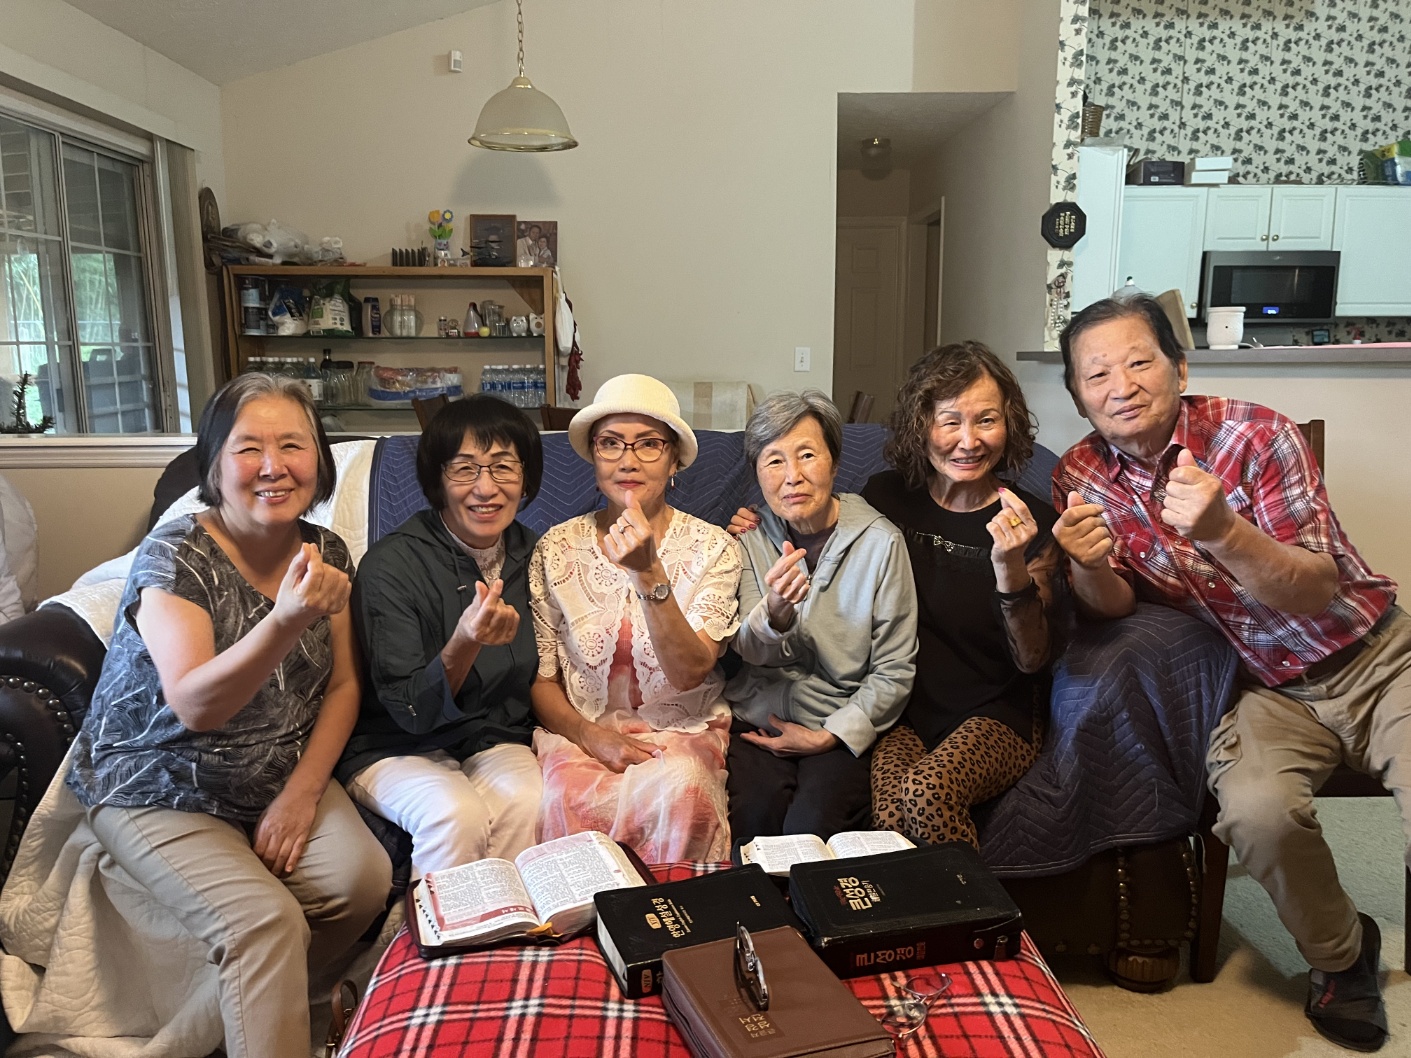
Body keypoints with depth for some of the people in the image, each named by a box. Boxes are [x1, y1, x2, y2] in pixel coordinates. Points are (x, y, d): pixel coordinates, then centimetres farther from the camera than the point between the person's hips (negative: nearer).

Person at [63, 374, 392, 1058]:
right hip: (160, 791, -4)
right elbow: (195, 705, -29)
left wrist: (302, 791, -10)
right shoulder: (174, 556, -18)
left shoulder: (326, 554, -2)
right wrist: (288, 621, -46)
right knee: (263, 920, -26)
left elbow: (342, 686, 3)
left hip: (283, 781, 5)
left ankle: (268, 996, 8)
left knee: (363, 878, -18)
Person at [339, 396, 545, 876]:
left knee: (529, 803, -28)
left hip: (498, 742, 3)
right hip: (397, 749, -3)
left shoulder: (531, 555, 1)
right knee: (457, 814, -31)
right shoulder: (391, 563, -15)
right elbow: (411, 710, -16)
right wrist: (466, 643, -35)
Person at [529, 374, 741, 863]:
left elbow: (689, 674, -15)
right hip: (579, 731, 1)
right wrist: (588, 733, -14)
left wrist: (649, 574, -27)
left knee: (679, 788, -33)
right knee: (566, 797, -32)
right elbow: (540, 680, 5)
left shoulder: (712, 548, -3)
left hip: (683, 732, 0)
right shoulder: (556, 549, 2)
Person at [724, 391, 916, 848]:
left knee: (811, 827, -26)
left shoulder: (880, 541, -7)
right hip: (758, 721, 2)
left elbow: (894, 671, -3)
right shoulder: (750, 540, 2)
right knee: (755, 817, -25)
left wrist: (827, 736, -9)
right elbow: (749, 649, -8)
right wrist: (775, 613, -31)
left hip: (842, 728, -1)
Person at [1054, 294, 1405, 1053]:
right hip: (1271, 689, 2)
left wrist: (1222, 531, -39)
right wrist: (1089, 567, -26)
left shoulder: (1253, 434, -17)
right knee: (1256, 811, -27)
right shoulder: (1082, 475, -6)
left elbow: (1316, 592, -19)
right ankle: (1339, 955, 7)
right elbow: (1113, 606, -2)